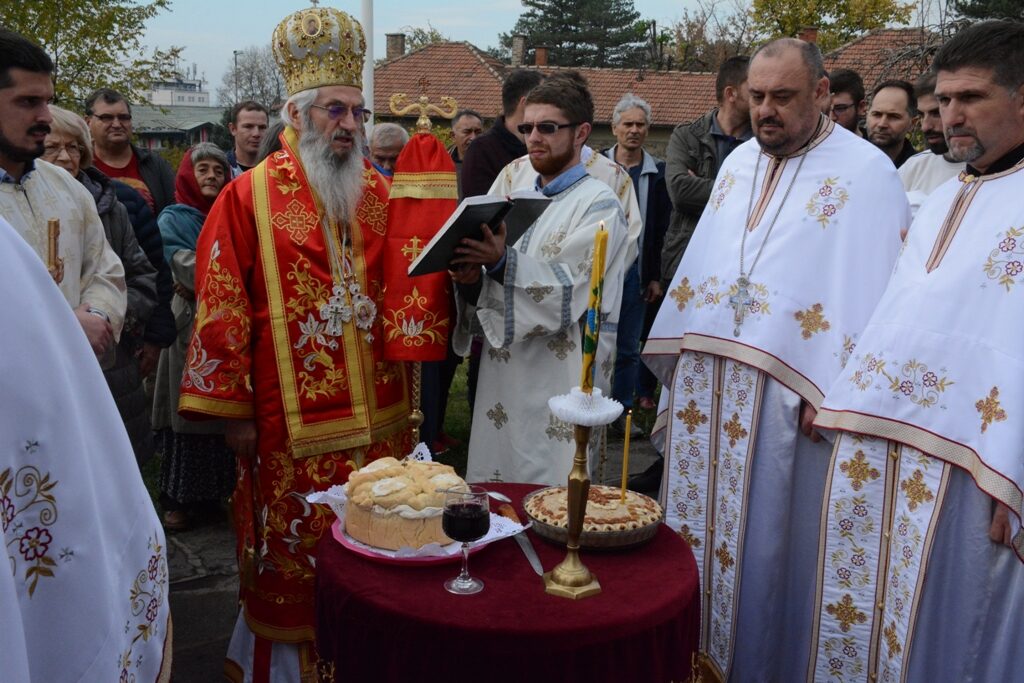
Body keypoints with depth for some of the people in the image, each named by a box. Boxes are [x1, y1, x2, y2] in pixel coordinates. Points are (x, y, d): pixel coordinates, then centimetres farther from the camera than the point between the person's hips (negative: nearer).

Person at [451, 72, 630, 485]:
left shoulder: (599, 205, -6)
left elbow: (569, 294, -18)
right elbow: (490, 296, 13)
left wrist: (503, 262, -30)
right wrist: (471, 279, -9)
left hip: (560, 386, -6)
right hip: (501, 383, 6)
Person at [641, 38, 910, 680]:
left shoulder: (867, 171, -8)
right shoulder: (738, 162, 12)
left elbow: (875, 291, -13)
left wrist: (833, 391, -18)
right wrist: (680, 356, 11)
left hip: (782, 392, -6)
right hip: (705, 383, 6)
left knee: (765, 534, 5)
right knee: (694, 519, 14)